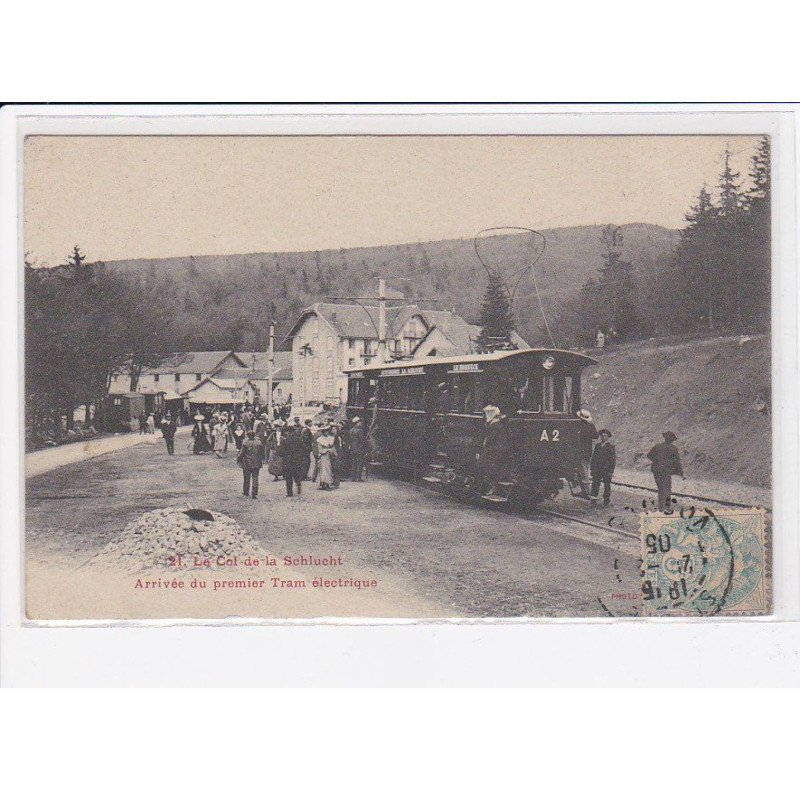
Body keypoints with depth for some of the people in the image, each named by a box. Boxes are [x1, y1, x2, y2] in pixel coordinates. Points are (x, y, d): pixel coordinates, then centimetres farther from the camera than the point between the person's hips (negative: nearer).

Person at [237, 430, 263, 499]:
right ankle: (254, 494, -1)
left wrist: (238, 459, 7)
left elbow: (242, 453, -8)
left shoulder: (246, 443, -10)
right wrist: (262, 460, 21)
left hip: (247, 463, -2)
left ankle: (246, 492, 23)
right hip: (256, 464, 2)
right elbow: (261, 453, 7)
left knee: (247, 479, 12)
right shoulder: (259, 443, -1)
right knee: (255, 479, 3)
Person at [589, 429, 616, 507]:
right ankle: (593, 500, 8)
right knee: (595, 485, 2)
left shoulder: (611, 447, -5)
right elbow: (593, 457, 14)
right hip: (597, 470, 4)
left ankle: (606, 501, 15)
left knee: (607, 486, 6)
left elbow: (613, 460, -6)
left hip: (606, 471, -4)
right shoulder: (597, 445, 10)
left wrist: (611, 471, -11)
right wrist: (592, 468, 9)